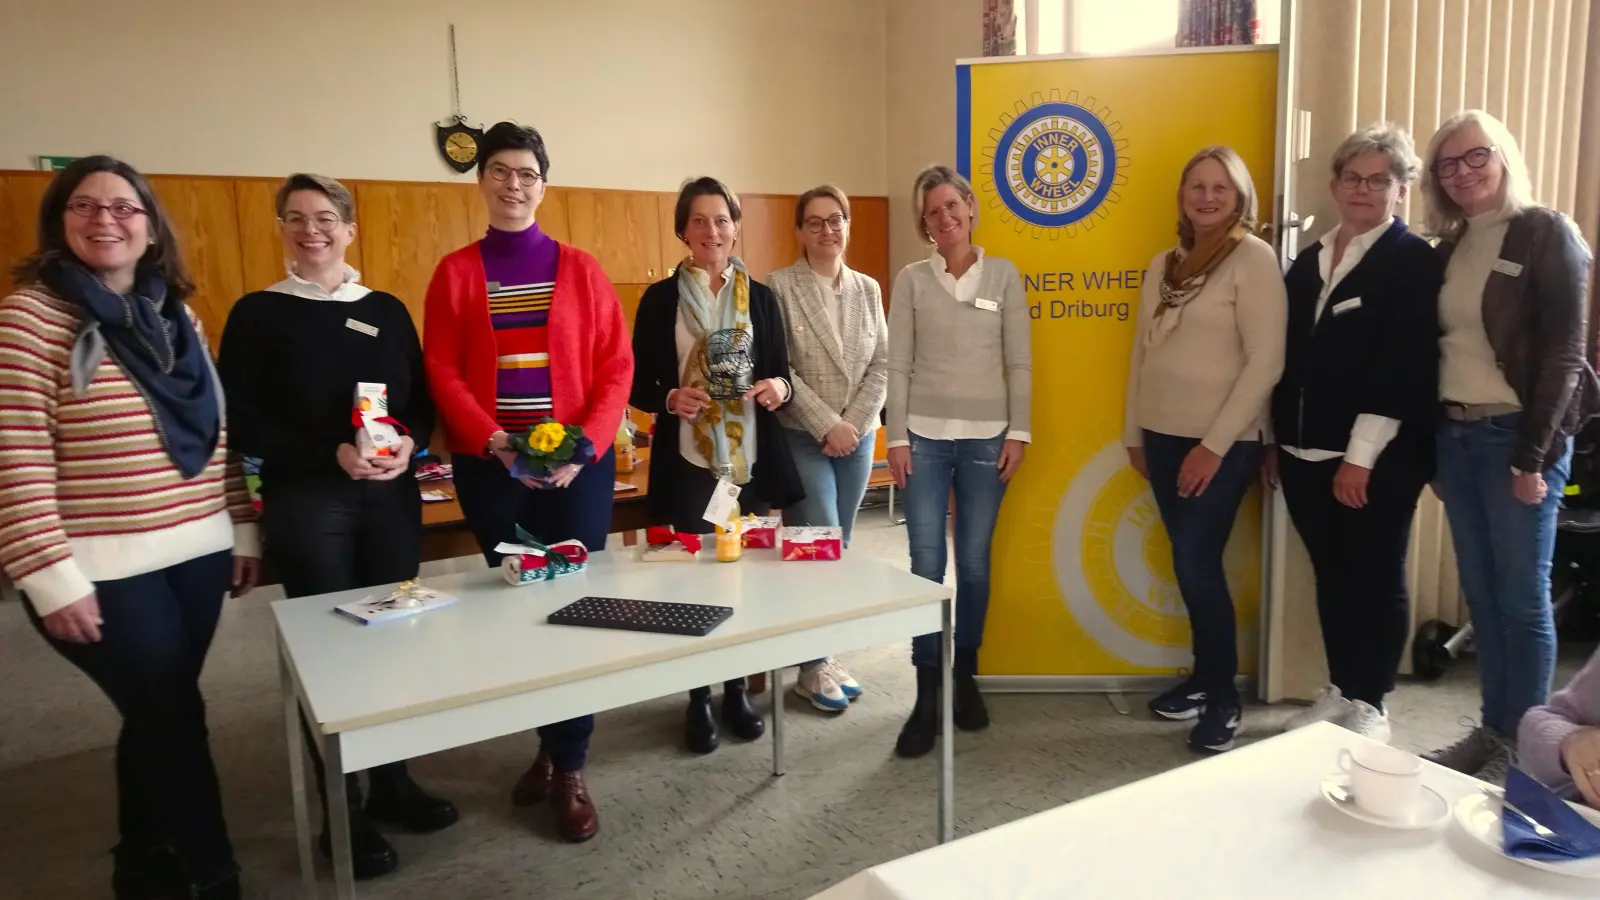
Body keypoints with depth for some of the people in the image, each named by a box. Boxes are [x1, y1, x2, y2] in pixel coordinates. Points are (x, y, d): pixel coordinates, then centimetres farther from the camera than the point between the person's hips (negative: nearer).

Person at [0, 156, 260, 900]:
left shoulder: (178, 316, 9)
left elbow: (215, 435, 14)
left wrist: (244, 529, 12)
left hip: (197, 556, 6)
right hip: (106, 573, -5)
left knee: (159, 716, 16)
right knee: (173, 718, 2)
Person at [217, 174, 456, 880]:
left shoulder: (387, 310, 8)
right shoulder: (258, 313, -1)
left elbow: (423, 398, 9)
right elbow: (240, 420, -7)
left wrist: (408, 443, -12)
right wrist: (331, 454, -18)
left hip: (392, 498, 3)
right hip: (305, 503, -3)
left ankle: (393, 783, 27)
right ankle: (343, 811, 18)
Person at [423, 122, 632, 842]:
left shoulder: (579, 268, 4)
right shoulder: (456, 272, 5)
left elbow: (616, 366, 0)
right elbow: (442, 371, 0)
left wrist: (585, 446, -13)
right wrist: (490, 440, -15)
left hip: (579, 463, -1)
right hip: (490, 467, 1)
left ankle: (569, 770, 12)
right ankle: (549, 744, 28)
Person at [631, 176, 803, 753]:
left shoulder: (760, 297, 8)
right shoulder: (660, 298, 2)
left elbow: (781, 375, 9)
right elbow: (638, 384, 2)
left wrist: (780, 389, -13)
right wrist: (670, 399, -18)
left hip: (752, 458, 2)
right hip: (687, 460, -2)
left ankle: (737, 689, 24)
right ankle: (699, 699, 18)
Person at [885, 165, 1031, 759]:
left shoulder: (1004, 275, 5)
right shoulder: (911, 280, 3)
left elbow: (1019, 362, 4)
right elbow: (897, 365, 0)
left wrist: (1018, 433, -2)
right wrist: (896, 438, -5)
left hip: (986, 437, 1)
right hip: (925, 436, 0)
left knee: (974, 564, 6)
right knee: (926, 564, -3)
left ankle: (965, 679, 24)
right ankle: (928, 695, 6)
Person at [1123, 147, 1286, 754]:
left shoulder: (1253, 258, -8)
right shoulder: (1164, 264, 11)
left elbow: (1265, 361, -14)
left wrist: (1215, 444, -16)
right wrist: (1134, 433, 14)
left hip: (1221, 443, -5)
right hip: (1163, 437, 6)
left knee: (1198, 565, -5)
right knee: (1189, 564, 12)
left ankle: (1224, 699, 12)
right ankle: (1204, 678, 27)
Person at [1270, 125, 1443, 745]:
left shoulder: (1413, 261, -6)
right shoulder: (1308, 262, 13)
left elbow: (1404, 366, -14)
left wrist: (1361, 456, -19)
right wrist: (1276, 440, 12)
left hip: (1378, 458, -6)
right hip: (1306, 453, 6)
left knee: (1376, 580, 5)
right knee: (1330, 576, 14)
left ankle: (1371, 706, 18)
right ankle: (1340, 690, 28)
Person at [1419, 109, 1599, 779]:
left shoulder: (1546, 233, -5)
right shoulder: (1450, 246, 12)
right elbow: (1439, 347, 12)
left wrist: (1534, 457, -15)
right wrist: (1432, 447, 7)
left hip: (1517, 436, -6)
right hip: (1455, 435, 6)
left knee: (1523, 598, 2)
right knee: (1481, 595, 11)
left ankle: (1522, 745, 13)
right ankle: (1492, 729, 22)